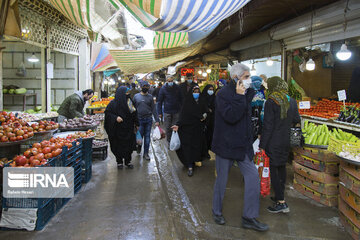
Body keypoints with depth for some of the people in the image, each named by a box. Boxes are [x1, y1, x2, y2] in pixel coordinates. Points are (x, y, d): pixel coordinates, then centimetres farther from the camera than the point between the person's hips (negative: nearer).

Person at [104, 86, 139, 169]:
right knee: (118, 146, 5)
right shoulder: (113, 103, -9)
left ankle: (128, 161, 21)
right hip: (118, 130, -4)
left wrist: (136, 124, 11)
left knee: (129, 145, 6)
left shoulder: (130, 102, 6)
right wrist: (115, 118, -22)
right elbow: (107, 113, -8)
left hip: (128, 129, 4)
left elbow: (134, 114, 14)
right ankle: (119, 162, 21)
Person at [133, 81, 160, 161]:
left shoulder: (150, 96, 6)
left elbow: (153, 109, 6)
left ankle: (146, 153, 13)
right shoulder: (136, 96, 3)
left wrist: (157, 120, 1)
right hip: (139, 119, -1)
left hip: (148, 119, 1)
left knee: (147, 136, 4)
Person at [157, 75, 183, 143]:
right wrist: (159, 113, -3)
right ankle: (169, 142, 16)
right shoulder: (163, 89, -3)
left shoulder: (177, 88, 0)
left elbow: (181, 99, 7)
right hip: (167, 111, 0)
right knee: (168, 128, 4)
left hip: (176, 111, 0)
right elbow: (159, 101, 0)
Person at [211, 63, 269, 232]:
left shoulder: (246, 93, 9)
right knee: (222, 179, 8)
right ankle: (217, 212, 30)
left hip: (242, 145, 7)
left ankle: (249, 218, 10)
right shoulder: (223, 94, -15)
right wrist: (239, 96, -25)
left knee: (253, 176, -1)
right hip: (226, 145, -6)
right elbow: (231, 116, -28)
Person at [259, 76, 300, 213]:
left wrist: (262, 144, -10)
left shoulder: (271, 102, -14)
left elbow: (267, 125, -15)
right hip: (286, 140, 7)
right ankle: (280, 196, 31)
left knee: (273, 169, -3)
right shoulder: (292, 101, 4)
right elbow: (296, 120, 12)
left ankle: (281, 202, -4)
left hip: (273, 142, -7)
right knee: (282, 167, 19)